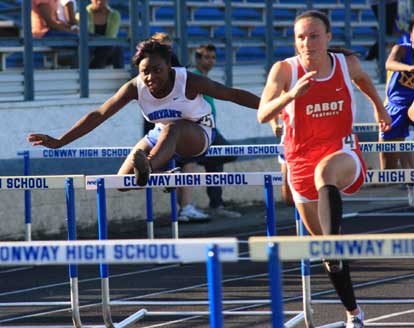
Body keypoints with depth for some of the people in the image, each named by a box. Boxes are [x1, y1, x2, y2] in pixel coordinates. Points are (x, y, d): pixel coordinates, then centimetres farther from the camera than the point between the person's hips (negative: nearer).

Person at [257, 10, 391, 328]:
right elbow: (263, 115, -24)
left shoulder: (347, 63, -5)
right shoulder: (284, 69, -11)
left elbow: (363, 78, 21)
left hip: (343, 153, -1)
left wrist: (379, 107, 32)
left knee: (325, 172, -40)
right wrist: (291, 94, -39)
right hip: (301, 159, 1)